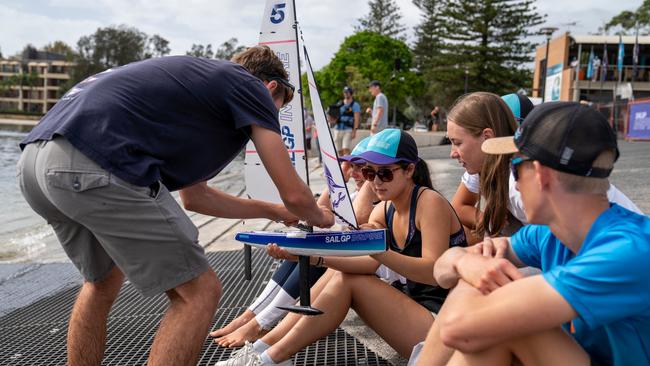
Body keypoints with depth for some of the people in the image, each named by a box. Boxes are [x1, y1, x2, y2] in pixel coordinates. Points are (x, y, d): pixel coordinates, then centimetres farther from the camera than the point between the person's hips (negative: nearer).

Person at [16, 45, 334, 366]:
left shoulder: (197, 81, 33)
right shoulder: (250, 86, 10)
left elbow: (195, 196, 39)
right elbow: (294, 194, 7)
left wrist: (275, 212, 48)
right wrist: (318, 217, 32)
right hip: (93, 166, -10)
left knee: (102, 282, 32)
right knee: (198, 293, 3)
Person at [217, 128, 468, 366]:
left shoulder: (430, 202, -14)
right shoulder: (383, 211, 6)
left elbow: (434, 272, -26)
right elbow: (367, 263, -12)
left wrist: (378, 251, -40)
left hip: (442, 321, -7)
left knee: (347, 281, -17)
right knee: (337, 273, -6)